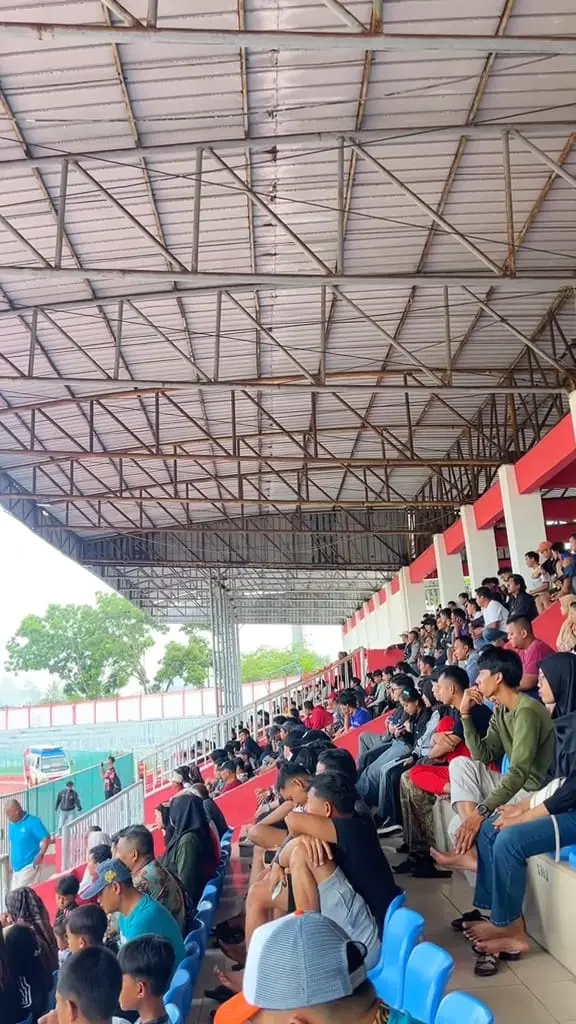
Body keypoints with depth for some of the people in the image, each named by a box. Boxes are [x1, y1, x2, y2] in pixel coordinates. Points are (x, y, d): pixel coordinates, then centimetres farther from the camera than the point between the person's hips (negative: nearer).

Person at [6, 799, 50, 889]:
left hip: (30, 865, -8)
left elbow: (46, 838, -14)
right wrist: (11, 861, 16)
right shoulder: (11, 824, 6)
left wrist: (40, 855, -22)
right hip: (16, 866, 8)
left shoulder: (33, 822, -16)